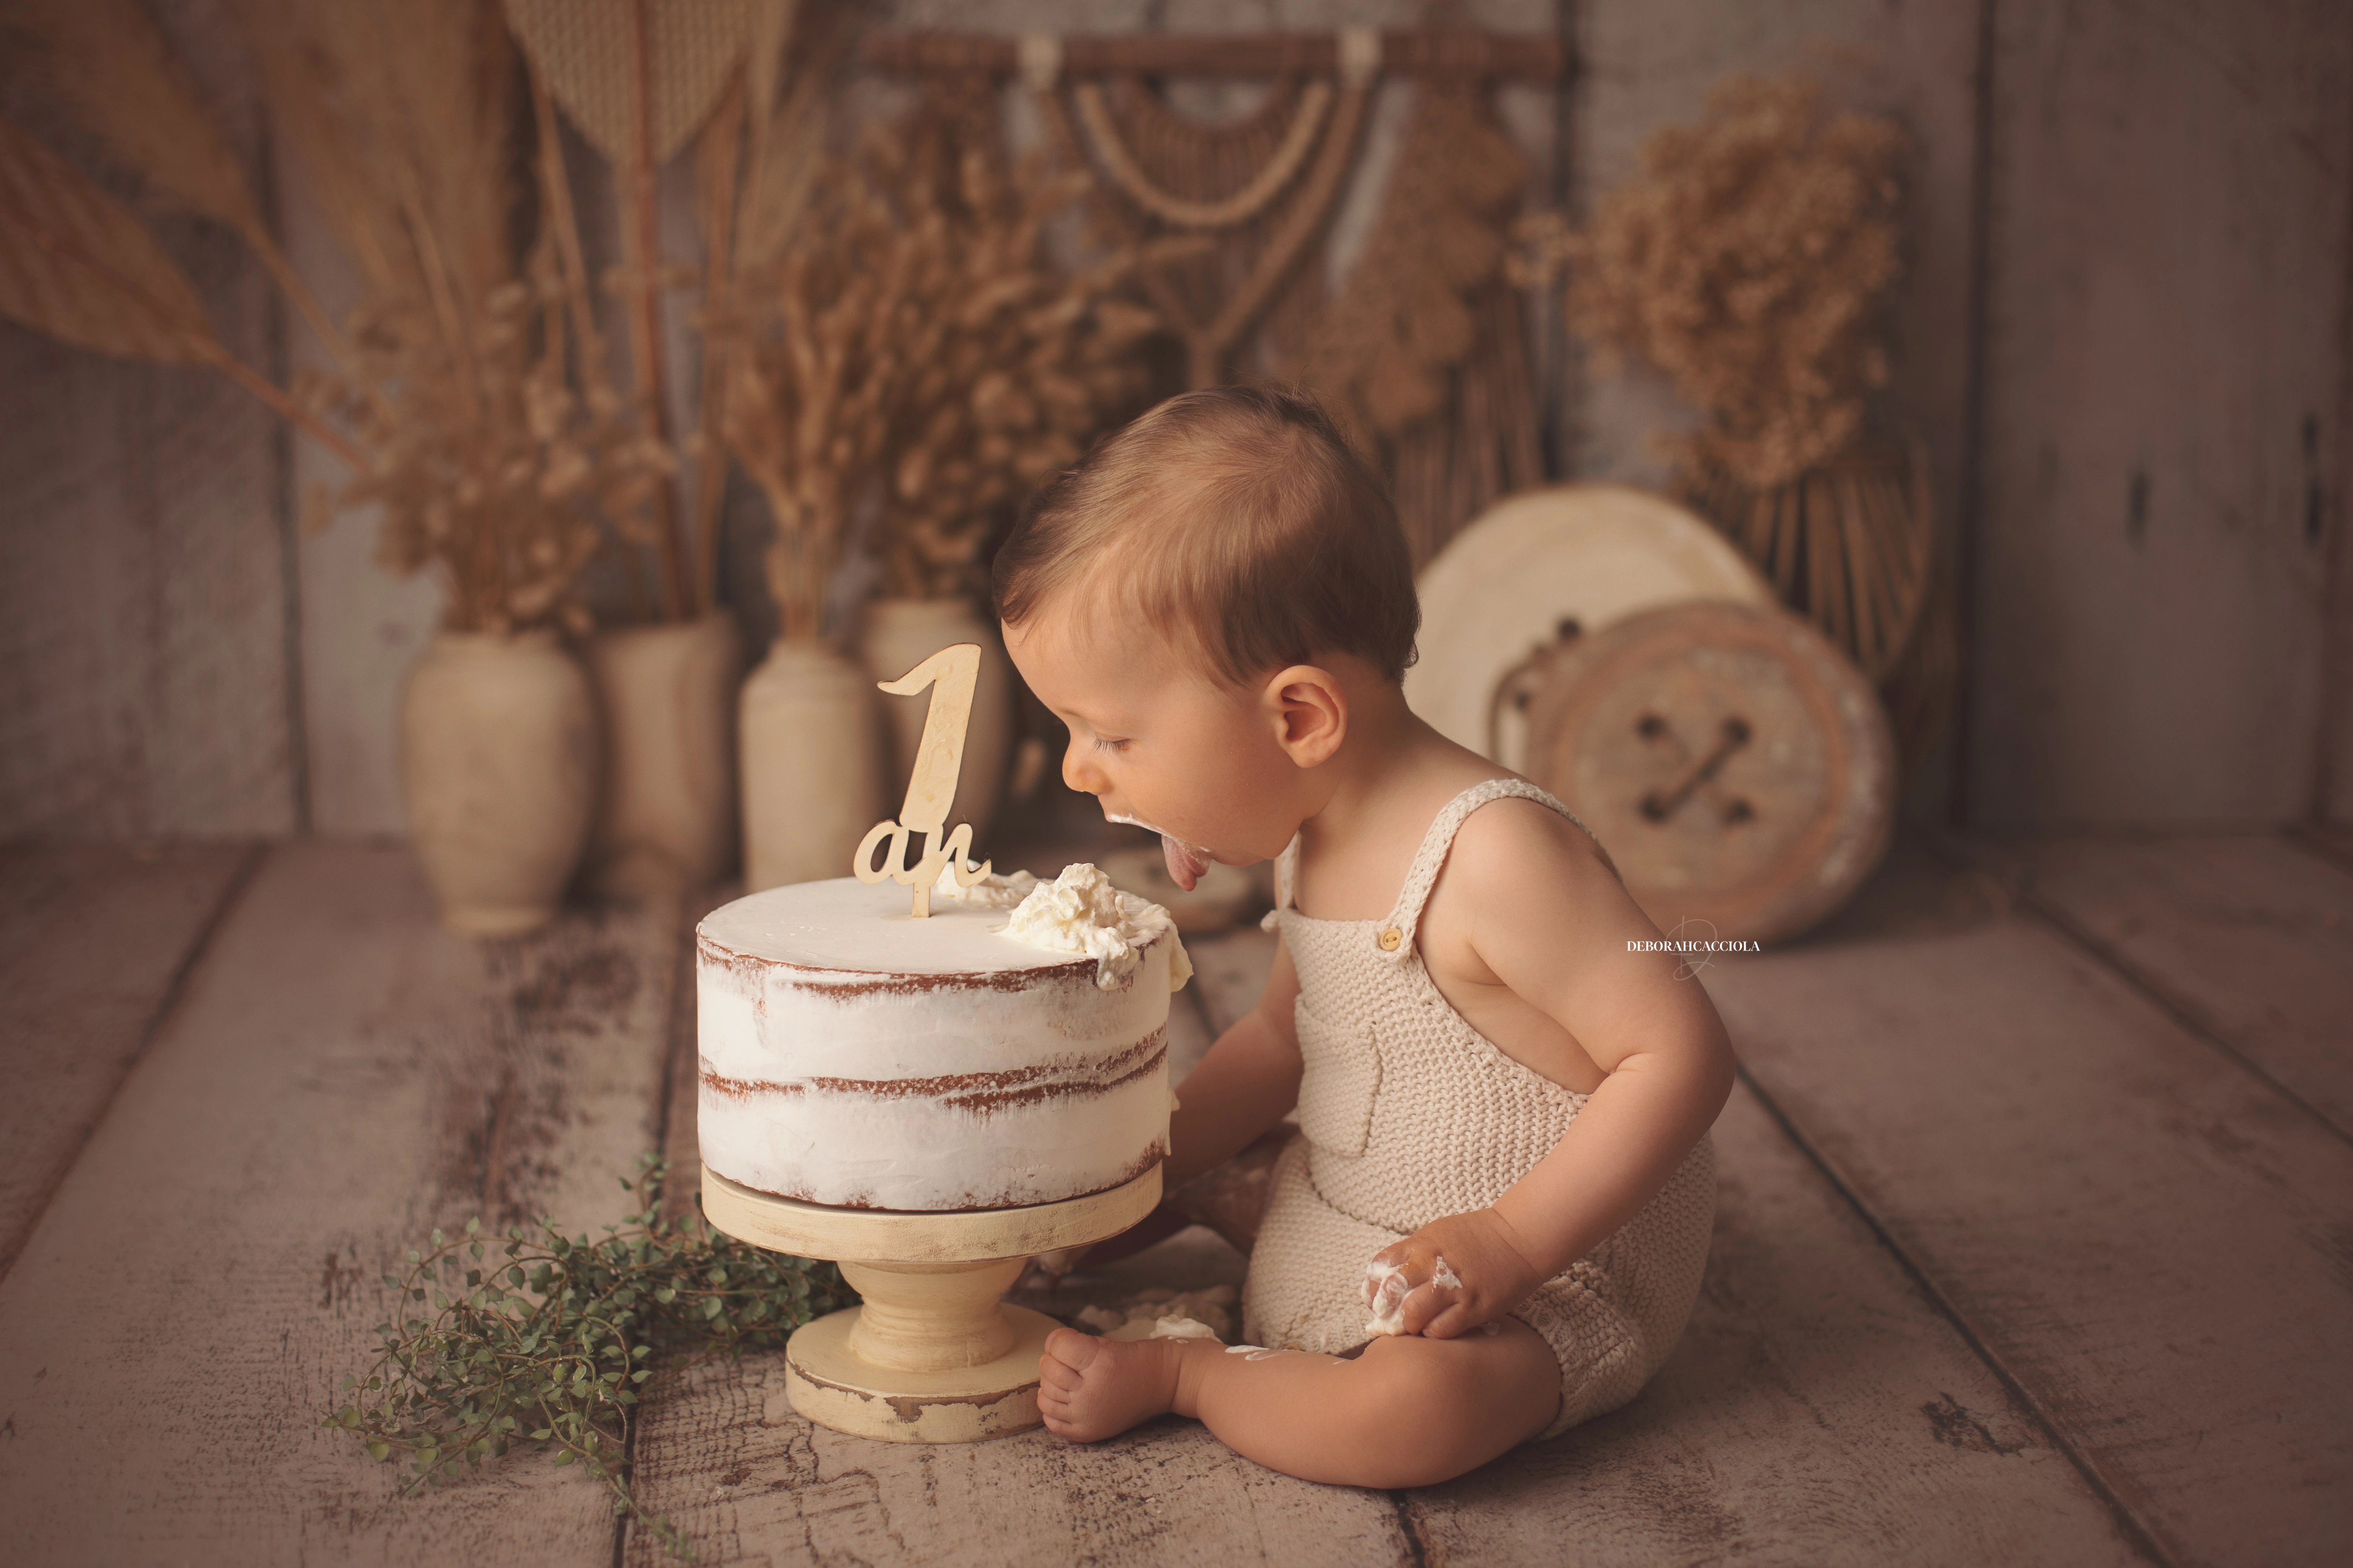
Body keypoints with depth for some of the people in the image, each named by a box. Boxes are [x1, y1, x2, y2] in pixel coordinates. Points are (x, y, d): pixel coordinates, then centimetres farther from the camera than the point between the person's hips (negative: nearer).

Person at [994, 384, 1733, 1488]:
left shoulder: (1493, 857, -28)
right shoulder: (1312, 839, 1)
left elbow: (1681, 1056, -27)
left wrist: (1512, 1241, -30)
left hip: (1548, 1283, -8)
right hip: (1333, 1242, 8)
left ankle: (1174, 1374, -12)